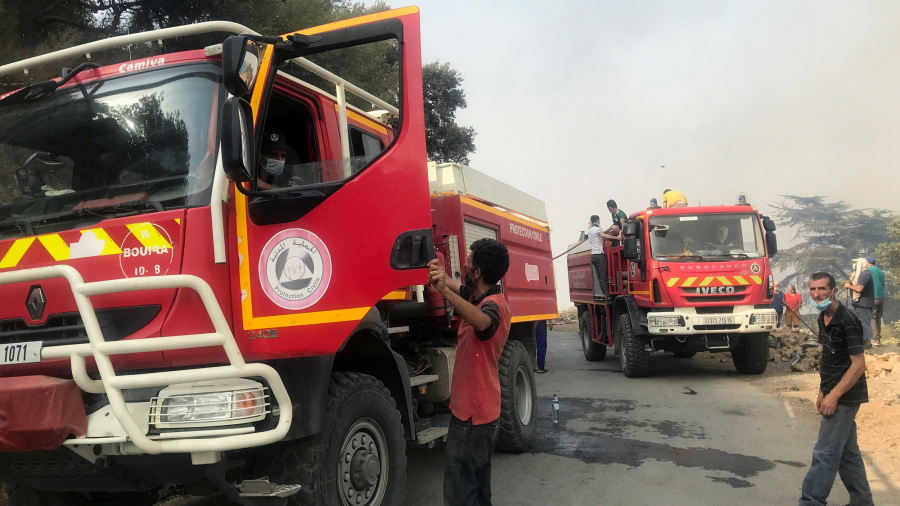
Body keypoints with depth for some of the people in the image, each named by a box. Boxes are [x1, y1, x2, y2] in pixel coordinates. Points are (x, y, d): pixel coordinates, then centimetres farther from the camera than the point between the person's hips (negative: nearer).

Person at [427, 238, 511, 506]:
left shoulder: (494, 304, -21)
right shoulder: (478, 296, 8)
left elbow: (482, 322, -46)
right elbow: (458, 288, 31)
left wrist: (443, 290, -55)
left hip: (473, 414, -10)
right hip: (475, 410, 10)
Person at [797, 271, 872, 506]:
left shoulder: (847, 321, -18)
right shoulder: (823, 319, 8)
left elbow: (858, 365, -20)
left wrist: (834, 395, -21)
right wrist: (822, 392, 12)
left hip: (844, 398, -9)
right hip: (834, 395, 9)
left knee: (824, 453, -7)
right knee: (847, 452, 16)